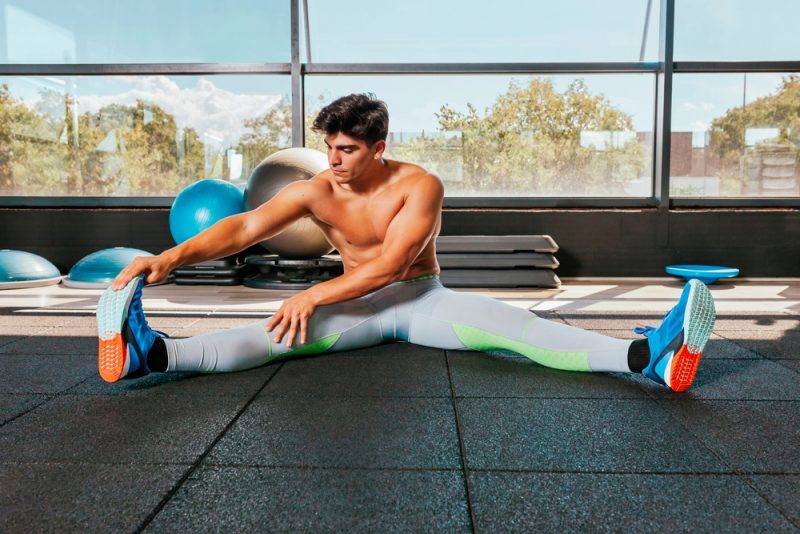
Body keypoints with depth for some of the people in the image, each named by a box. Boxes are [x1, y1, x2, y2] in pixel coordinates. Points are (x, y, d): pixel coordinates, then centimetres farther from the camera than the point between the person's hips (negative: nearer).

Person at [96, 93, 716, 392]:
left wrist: (315, 295, -34)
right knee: (282, 334, -25)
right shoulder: (315, 191, -8)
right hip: (359, 305, 2)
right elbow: (245, 227, -18)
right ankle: (151, 353, -40)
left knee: (517, 326, -25)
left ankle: (648, 355, -40)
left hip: (424, 299, -1)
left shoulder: (420, 186, -17)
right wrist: (175, 254, -32)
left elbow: (388, 264, -26)